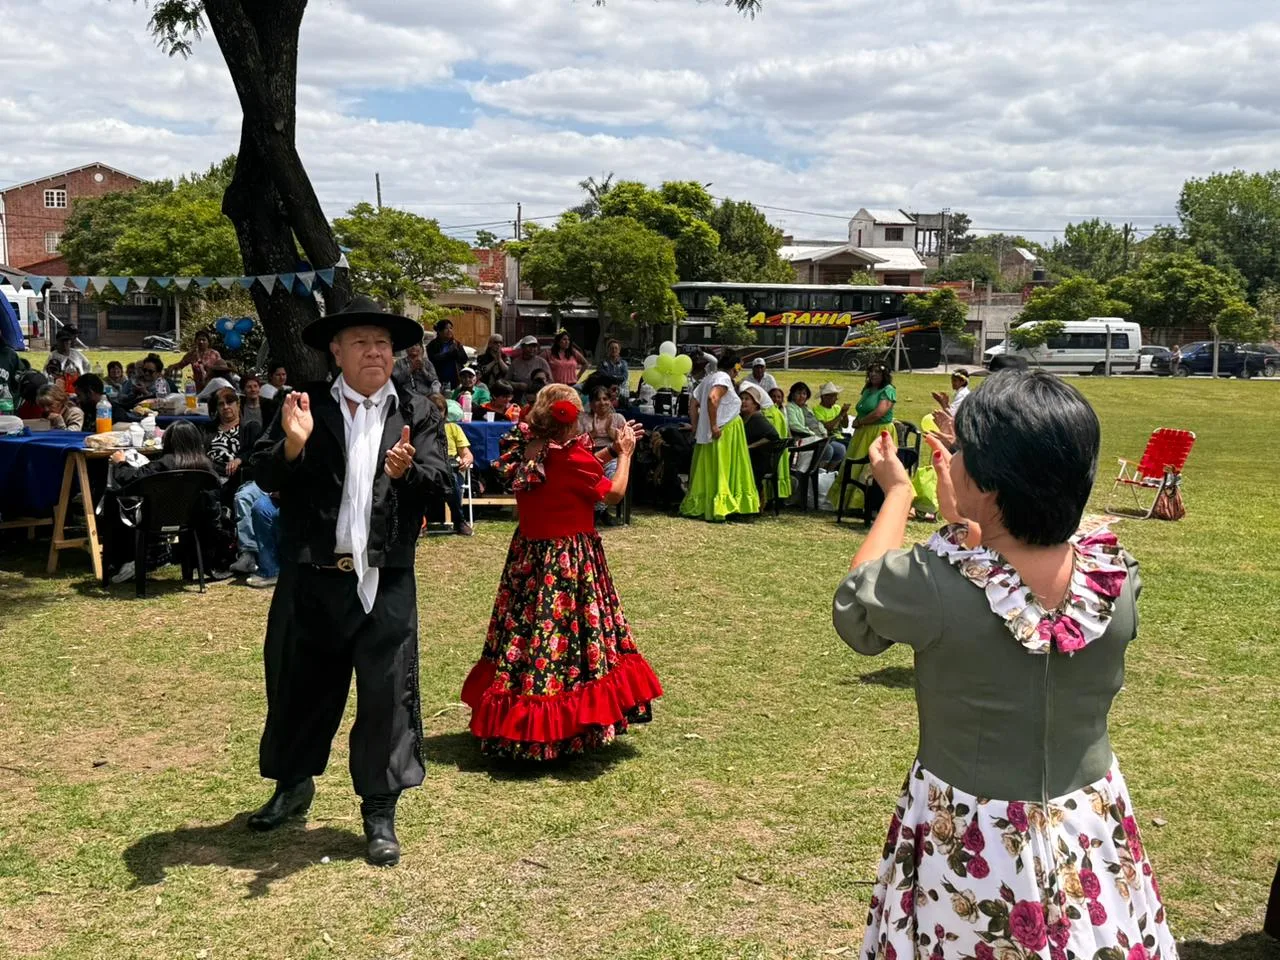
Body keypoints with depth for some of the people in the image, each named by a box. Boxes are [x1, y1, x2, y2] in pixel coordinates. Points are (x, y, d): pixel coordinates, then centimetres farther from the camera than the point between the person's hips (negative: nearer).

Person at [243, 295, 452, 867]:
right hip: (311, 577, 1)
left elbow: (442, 482, -5)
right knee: (300, 684, 15)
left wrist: (406, 471, -26)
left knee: (387, 693, 1)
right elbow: (266, 478, -4)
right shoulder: (305, 406, 3)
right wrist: (292, 445, -23)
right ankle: (293, 786, 39)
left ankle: (380, 813, 15)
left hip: (385, 579, -1)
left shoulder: (417, 415, 4)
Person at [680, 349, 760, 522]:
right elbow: (712, 398, -27)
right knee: (721, 472, -6)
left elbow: (693, 403, 15)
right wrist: (714, 426, -25)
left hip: (705, 434, 9)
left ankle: (695, 507, 15)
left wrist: (696, 428, 15)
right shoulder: (723, 378, -10)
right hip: (724, 433, -9)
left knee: (707, 471, 12)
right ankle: (718, 508, -7)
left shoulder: (707, 379, 16)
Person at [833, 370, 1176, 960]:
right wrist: (969, 519, 15)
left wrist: (897, 492, 6)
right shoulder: (1119, 580, -16)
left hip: (968, 841, -3)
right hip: (1090, 833, 3)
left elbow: (852, 606, -6)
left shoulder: (935, 585, -29)